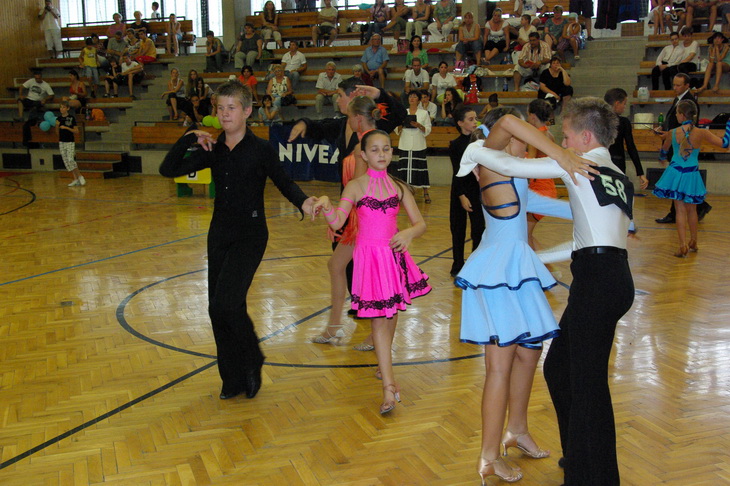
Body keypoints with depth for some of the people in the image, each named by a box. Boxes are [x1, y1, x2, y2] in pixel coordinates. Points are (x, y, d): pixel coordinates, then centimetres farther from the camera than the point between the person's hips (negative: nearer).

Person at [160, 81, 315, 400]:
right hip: (219, 233, 6)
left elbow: (284, 183, -2)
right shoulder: (213, 151, 6)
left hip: (250, 234, -5)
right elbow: (168, 170, 5)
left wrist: (303, 203, -21)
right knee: (217, 309, 6)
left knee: (226, 303, -19)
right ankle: (233, 380, 21)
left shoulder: (261, 149, -6)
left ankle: (252, 363, 7)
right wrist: (188, 139, -6)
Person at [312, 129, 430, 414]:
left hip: (394, 256, 4)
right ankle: (389, 386, -7)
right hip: (369, 257, -4)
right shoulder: (355, 187, -2)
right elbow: (336, 223, -11)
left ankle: (383, 365, 39)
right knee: (379, 319, -7)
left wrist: (409, 233, -17)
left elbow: (420, 223, 4)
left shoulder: (398, 187, 7)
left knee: (391, 314, 15)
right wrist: (326, 205, -30)